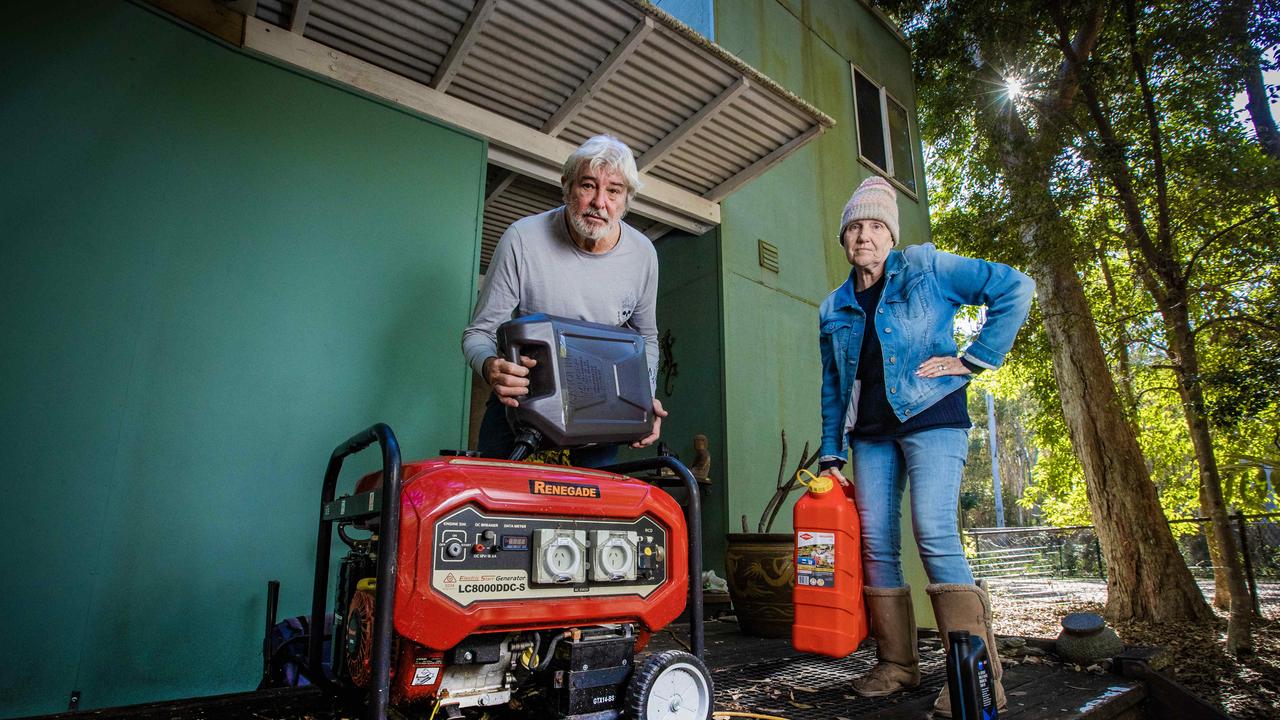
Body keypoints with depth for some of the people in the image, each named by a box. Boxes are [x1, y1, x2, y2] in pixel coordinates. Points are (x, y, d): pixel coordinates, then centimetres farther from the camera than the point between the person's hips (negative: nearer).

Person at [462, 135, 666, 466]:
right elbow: (478, 333, -13)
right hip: (520, 398, -2)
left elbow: (646, 337, 8)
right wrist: (490, 366, -37)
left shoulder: (642, 254, -7)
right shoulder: (522, 239, -18)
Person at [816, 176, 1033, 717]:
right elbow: (832, 387, 17)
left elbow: (1013, 288, -4)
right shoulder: (833, 310, 15)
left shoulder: (926, 267, 2)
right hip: (870, 433, 5)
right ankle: (896, 663, 15)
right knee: (876, 542, 2)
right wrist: (830, 455, 11)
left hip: (931, 417, -5)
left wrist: (975, 358, -10)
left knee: (935, 534, -17)